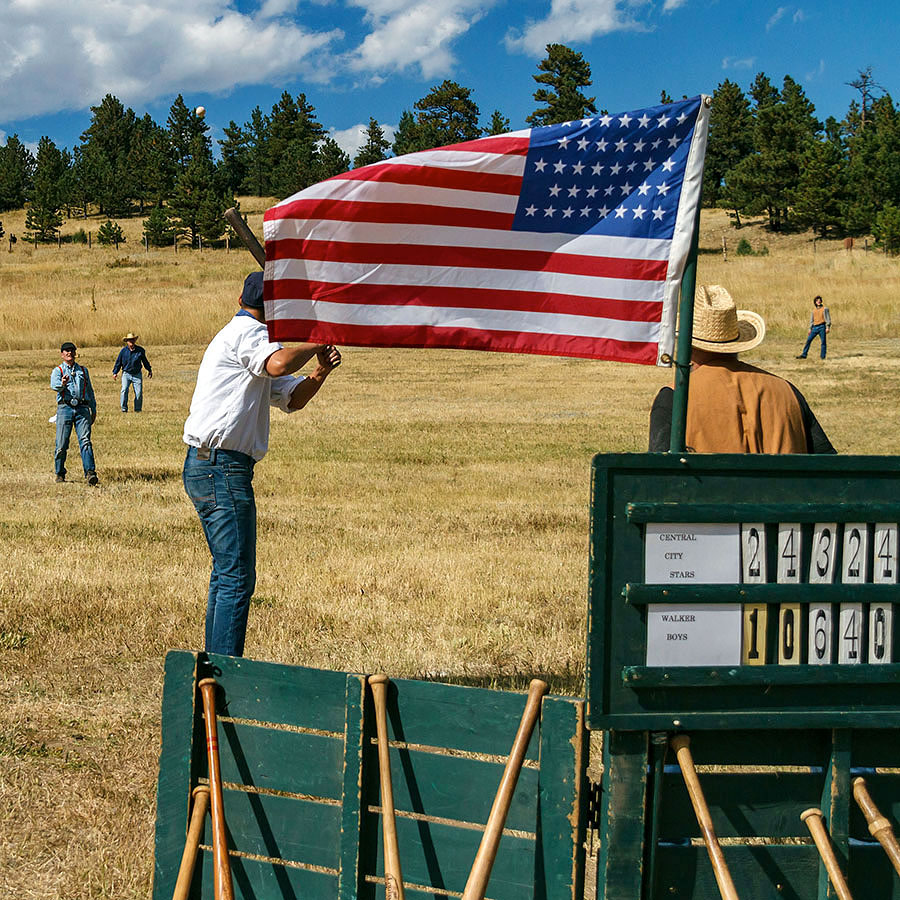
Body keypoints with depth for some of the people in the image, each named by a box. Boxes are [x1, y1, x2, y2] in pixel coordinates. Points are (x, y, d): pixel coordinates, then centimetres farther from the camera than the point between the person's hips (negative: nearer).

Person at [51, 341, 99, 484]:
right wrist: (62, 384, -34)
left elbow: (90, 391, 28)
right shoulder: (58, 370, 11)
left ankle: (90, 473, -24)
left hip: (82, 408, 1)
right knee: (62, 444, -1)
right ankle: (60, 474, 16)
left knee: (85, 441, -13)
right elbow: (54, 385, -11)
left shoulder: (83, 370, 22)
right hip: (65, 407, -1)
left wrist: (94, 410, 25)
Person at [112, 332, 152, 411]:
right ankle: (124, 408, -10)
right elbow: (118, 362, 8)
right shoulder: (123, 351, -2)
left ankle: (138, 409, 12)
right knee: (124, 390, -19)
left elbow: (145, 361, 17)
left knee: (139, 392, -4)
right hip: (126, 374, -1)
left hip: (137, 374, 1)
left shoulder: (140, 350, 1)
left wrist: (149, 370, 23)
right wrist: (115, 372, 3)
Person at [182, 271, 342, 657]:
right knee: (237, 578, -10)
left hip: (204, 467, 11)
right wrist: (314, 344, -13)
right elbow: (278, 364, -31)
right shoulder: (248, 332, -7)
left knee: (225, 573, 17)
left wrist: (320, 371, 5)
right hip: (223, 468, -11)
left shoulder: (242, 334, 24)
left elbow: (291, 397, 23)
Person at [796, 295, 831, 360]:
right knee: (808, 340, -3)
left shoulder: (825, 309, 3)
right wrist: (810, 329, 11)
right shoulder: (814, 310, 17)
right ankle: (804, 355, 0)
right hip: (815, 327, 4)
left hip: (822, 327, -4)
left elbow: (828, 318, -2)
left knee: (823, 342, -4)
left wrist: (828, 327, -13)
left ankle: (823, 356, 1)